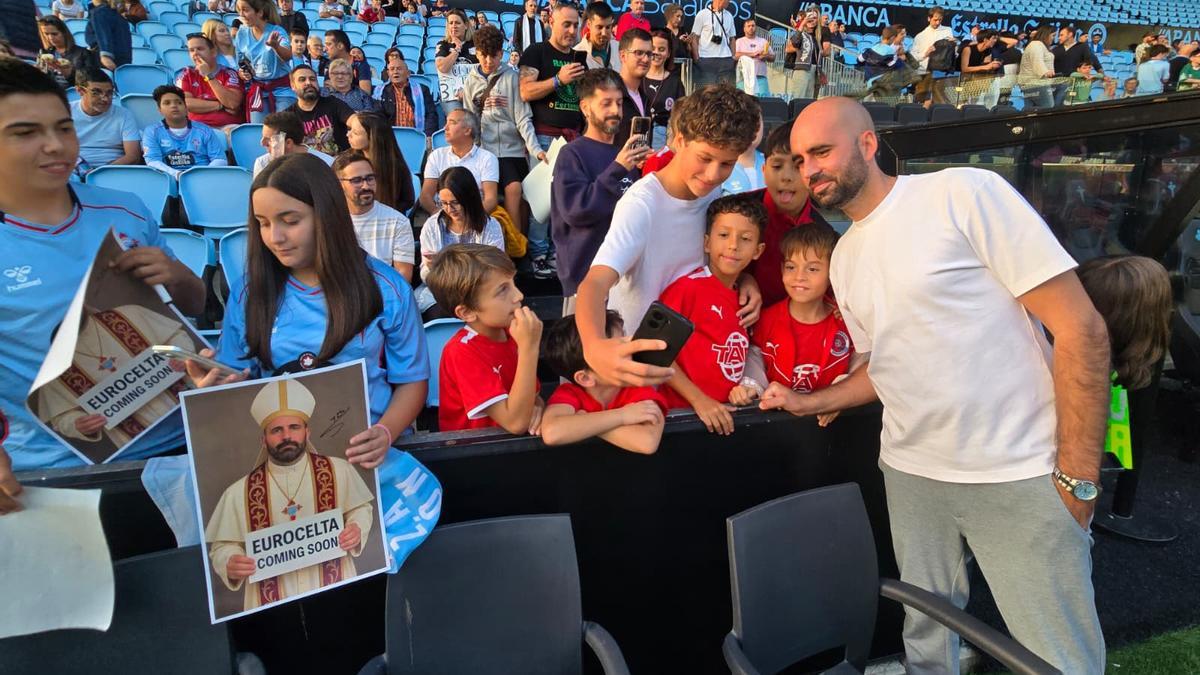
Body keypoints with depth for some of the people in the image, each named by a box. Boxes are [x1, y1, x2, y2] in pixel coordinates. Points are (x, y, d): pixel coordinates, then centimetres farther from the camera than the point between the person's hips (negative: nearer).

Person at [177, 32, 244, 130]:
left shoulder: (230, 74, 5)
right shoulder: (186, 74, 11)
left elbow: (233, 104, -11)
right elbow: (184, 103, -5)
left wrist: (209, 76, -11)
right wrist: (221, 105, -7)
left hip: (228, 127, -1)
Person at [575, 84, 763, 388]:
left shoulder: (714, 193, -7)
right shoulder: (641, 204, -27)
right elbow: (595, 284, -39)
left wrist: (744, 278, -12)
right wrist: (594, 346, -61)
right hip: (634, 351, -5)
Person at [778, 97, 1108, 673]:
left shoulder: (963, 193, -11)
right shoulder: (844, 258, 10)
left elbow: (1080, 328, -14)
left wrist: (1077, 478, -16)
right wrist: (810, 402, 11)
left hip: (1019, 475, -5)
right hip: (910, 474, 6)